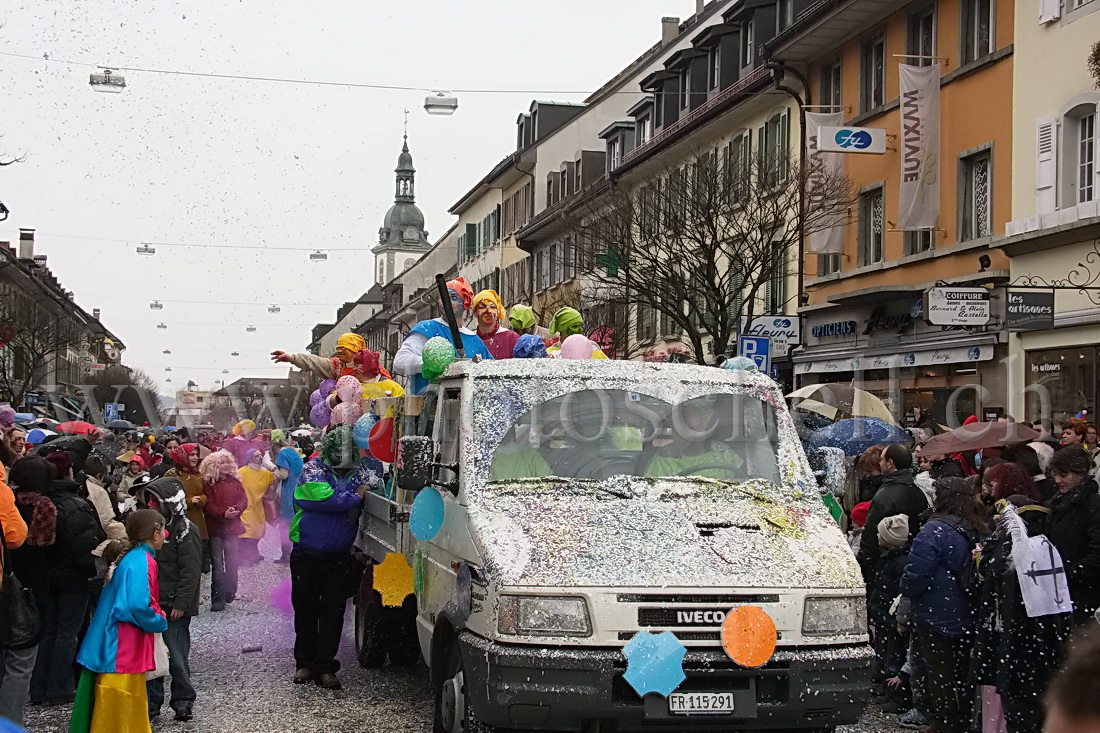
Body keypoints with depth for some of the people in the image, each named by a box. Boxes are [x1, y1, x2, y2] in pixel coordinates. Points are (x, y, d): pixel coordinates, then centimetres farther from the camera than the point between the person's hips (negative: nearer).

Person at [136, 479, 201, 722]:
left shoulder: (185, 530, -10)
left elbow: (190, 571, -14)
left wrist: (180, 604, -18)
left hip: (174, 609, -8)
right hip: (152, 605, 8)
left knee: (177, 657, -2)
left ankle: (183, 702, 10)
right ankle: (151, 703, 17)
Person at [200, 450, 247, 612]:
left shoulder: (234, 481, 11)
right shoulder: (208, 484, -2)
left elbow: (244, 499, 5)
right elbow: (208, 505, -11)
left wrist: (236, 509, -15)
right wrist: (223, 514, -25)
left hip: (232, 526, 4)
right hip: (215, 528, -4)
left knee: (232, 562, 9)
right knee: (217, 565, -7)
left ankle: (230, 593, 24)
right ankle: (218, 600, -6)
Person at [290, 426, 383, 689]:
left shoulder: (360, 473, 7)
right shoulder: (313, 470, -5)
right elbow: (322, 497, -21)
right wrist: (355, 497, -14)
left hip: (339, 558, 2)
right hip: (307, 556, -2)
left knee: (333, 612, 1)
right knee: (305, 610, 8)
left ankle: (325, 667, 8)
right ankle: (305, 663, 22)